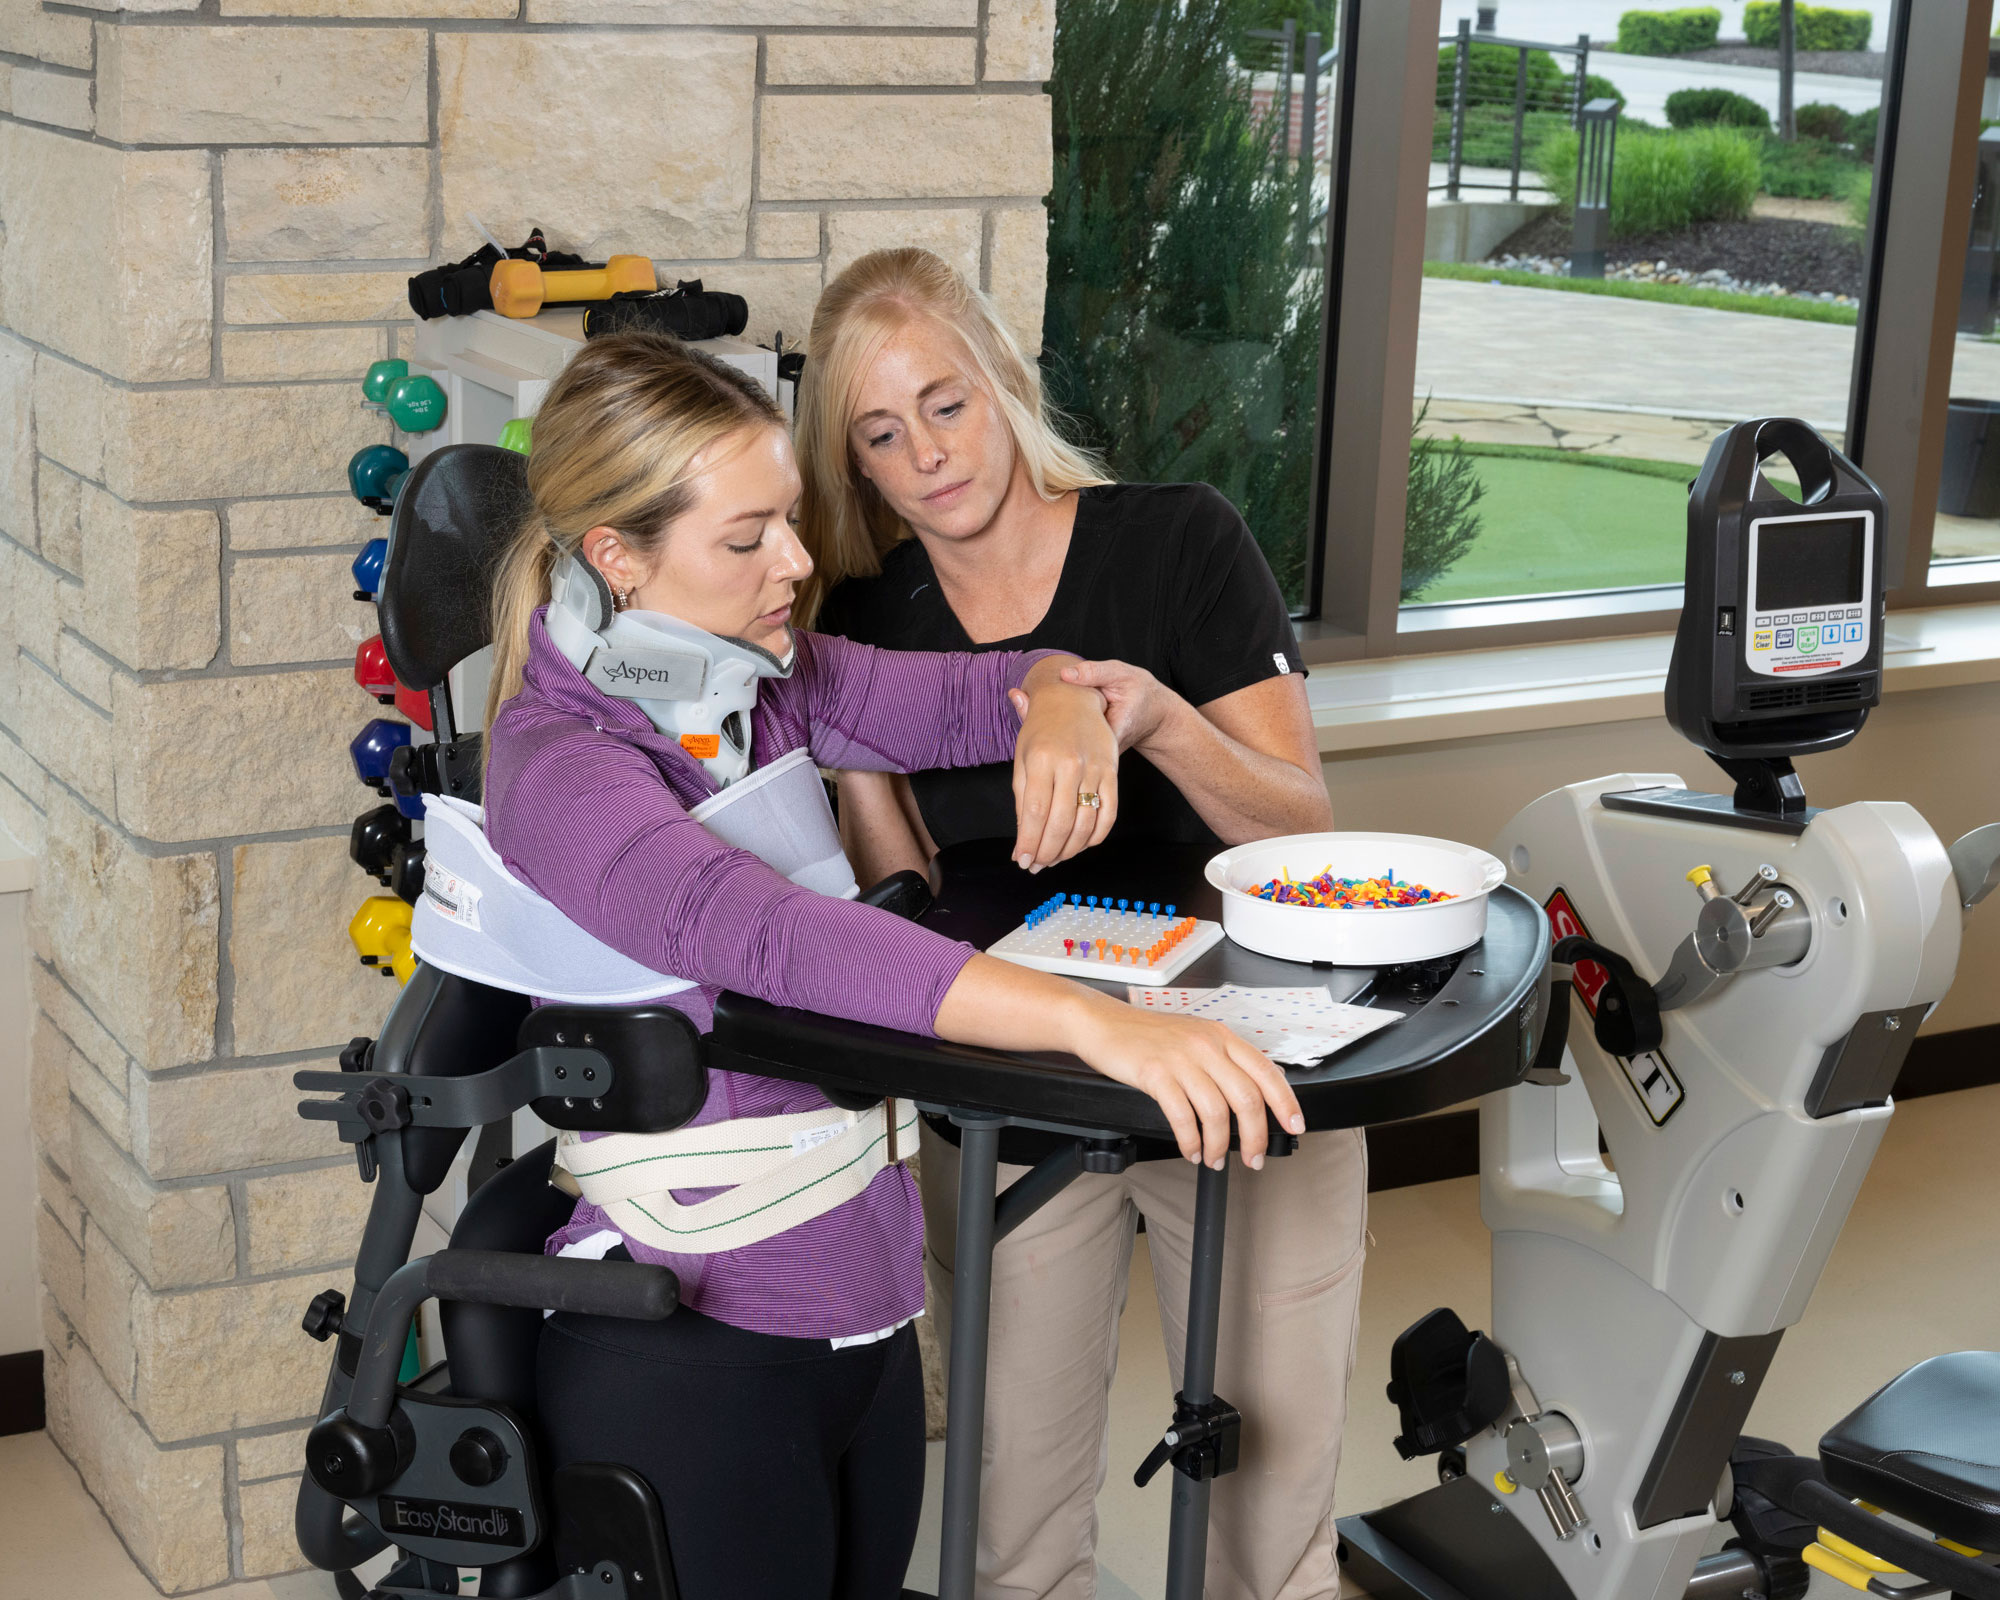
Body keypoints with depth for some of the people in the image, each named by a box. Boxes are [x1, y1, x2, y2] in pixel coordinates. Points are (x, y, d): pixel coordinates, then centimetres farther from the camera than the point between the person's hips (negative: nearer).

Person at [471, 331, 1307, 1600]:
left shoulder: (770, 680, 4)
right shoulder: (563, 768, -19)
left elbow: (976, 691, 13)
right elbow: (775, 935, -35)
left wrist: (1060, 709, -14)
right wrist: (1096, 1022, -46)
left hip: (864, 1299, 7)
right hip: (692, 1339, -7)